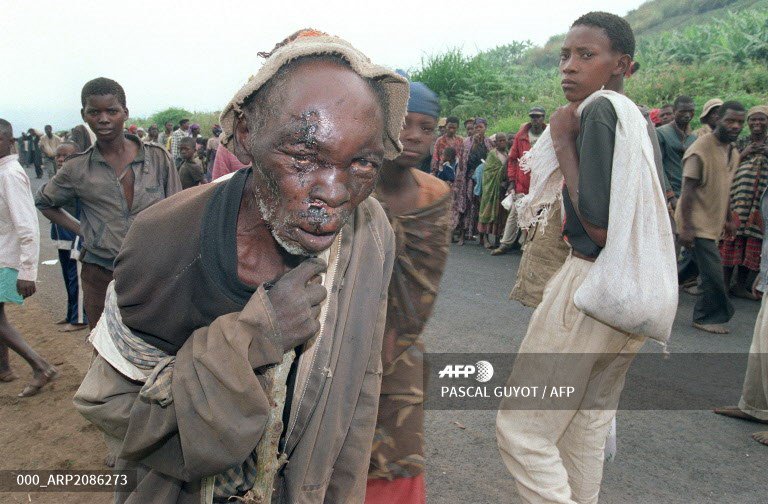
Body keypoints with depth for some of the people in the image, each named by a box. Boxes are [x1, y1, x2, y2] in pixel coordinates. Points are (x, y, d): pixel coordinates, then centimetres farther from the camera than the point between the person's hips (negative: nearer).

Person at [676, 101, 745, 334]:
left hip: (713, 222, 9)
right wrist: (686, 227, -21)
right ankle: (709, 317, 10)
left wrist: (728, 219, 21)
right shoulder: (701, 149, -16)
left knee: (698, 264, 16)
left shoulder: (733, 152, 11)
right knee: (713, 272, -6)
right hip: (697, 222, -9)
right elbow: (688, 190, -18)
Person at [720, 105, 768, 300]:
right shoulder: (740, 144, 11)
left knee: (752, 240, 2)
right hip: (739, 195, -1)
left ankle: (741, 285, 10)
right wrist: (744, 154, -7)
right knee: (733, 235, -4)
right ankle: (725, 282, 2)